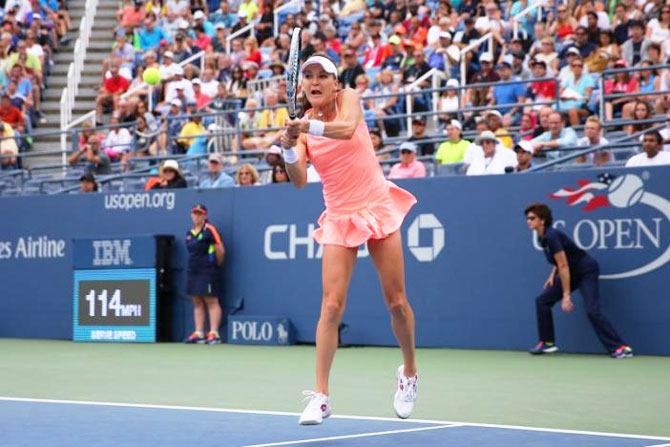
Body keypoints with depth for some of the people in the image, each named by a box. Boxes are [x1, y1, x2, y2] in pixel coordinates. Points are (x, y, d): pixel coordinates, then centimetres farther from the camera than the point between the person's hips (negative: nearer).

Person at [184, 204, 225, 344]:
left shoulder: (210, 230, -9)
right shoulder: (190, 233, 13)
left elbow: (220, 250, -10)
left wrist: (217, 265, 1)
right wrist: (194, 265, 17)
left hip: (208, 272, -8)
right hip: (193, 272, 8)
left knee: (211, 302, -7)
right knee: (197, 303, 8)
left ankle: (214, 334, -8)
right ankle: (198, 334, 10)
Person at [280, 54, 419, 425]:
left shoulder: (348, 98, -4)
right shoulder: (301, 125, -2)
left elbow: (347, 129, -28)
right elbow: (299, 180, -15)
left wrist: (311, 127, -45)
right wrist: (289, 149, -34)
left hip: (377, 208, 0)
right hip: (339, 218, 1)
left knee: (396, 302, 4)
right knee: (331, 305, -11)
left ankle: (409, 372, 27)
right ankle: (320, 395, -11)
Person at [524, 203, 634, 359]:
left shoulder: (551, 236, -25)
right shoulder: (543, 237, 3)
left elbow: (564, 266, -25)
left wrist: (566, 296, -25)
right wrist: (553, 276, 6)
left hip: (586, 271, -10)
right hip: (572, 272, 10)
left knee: (592, 310, -22)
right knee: (542, 301, 5)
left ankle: (620, 348, -18)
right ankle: (547, 343, 12)